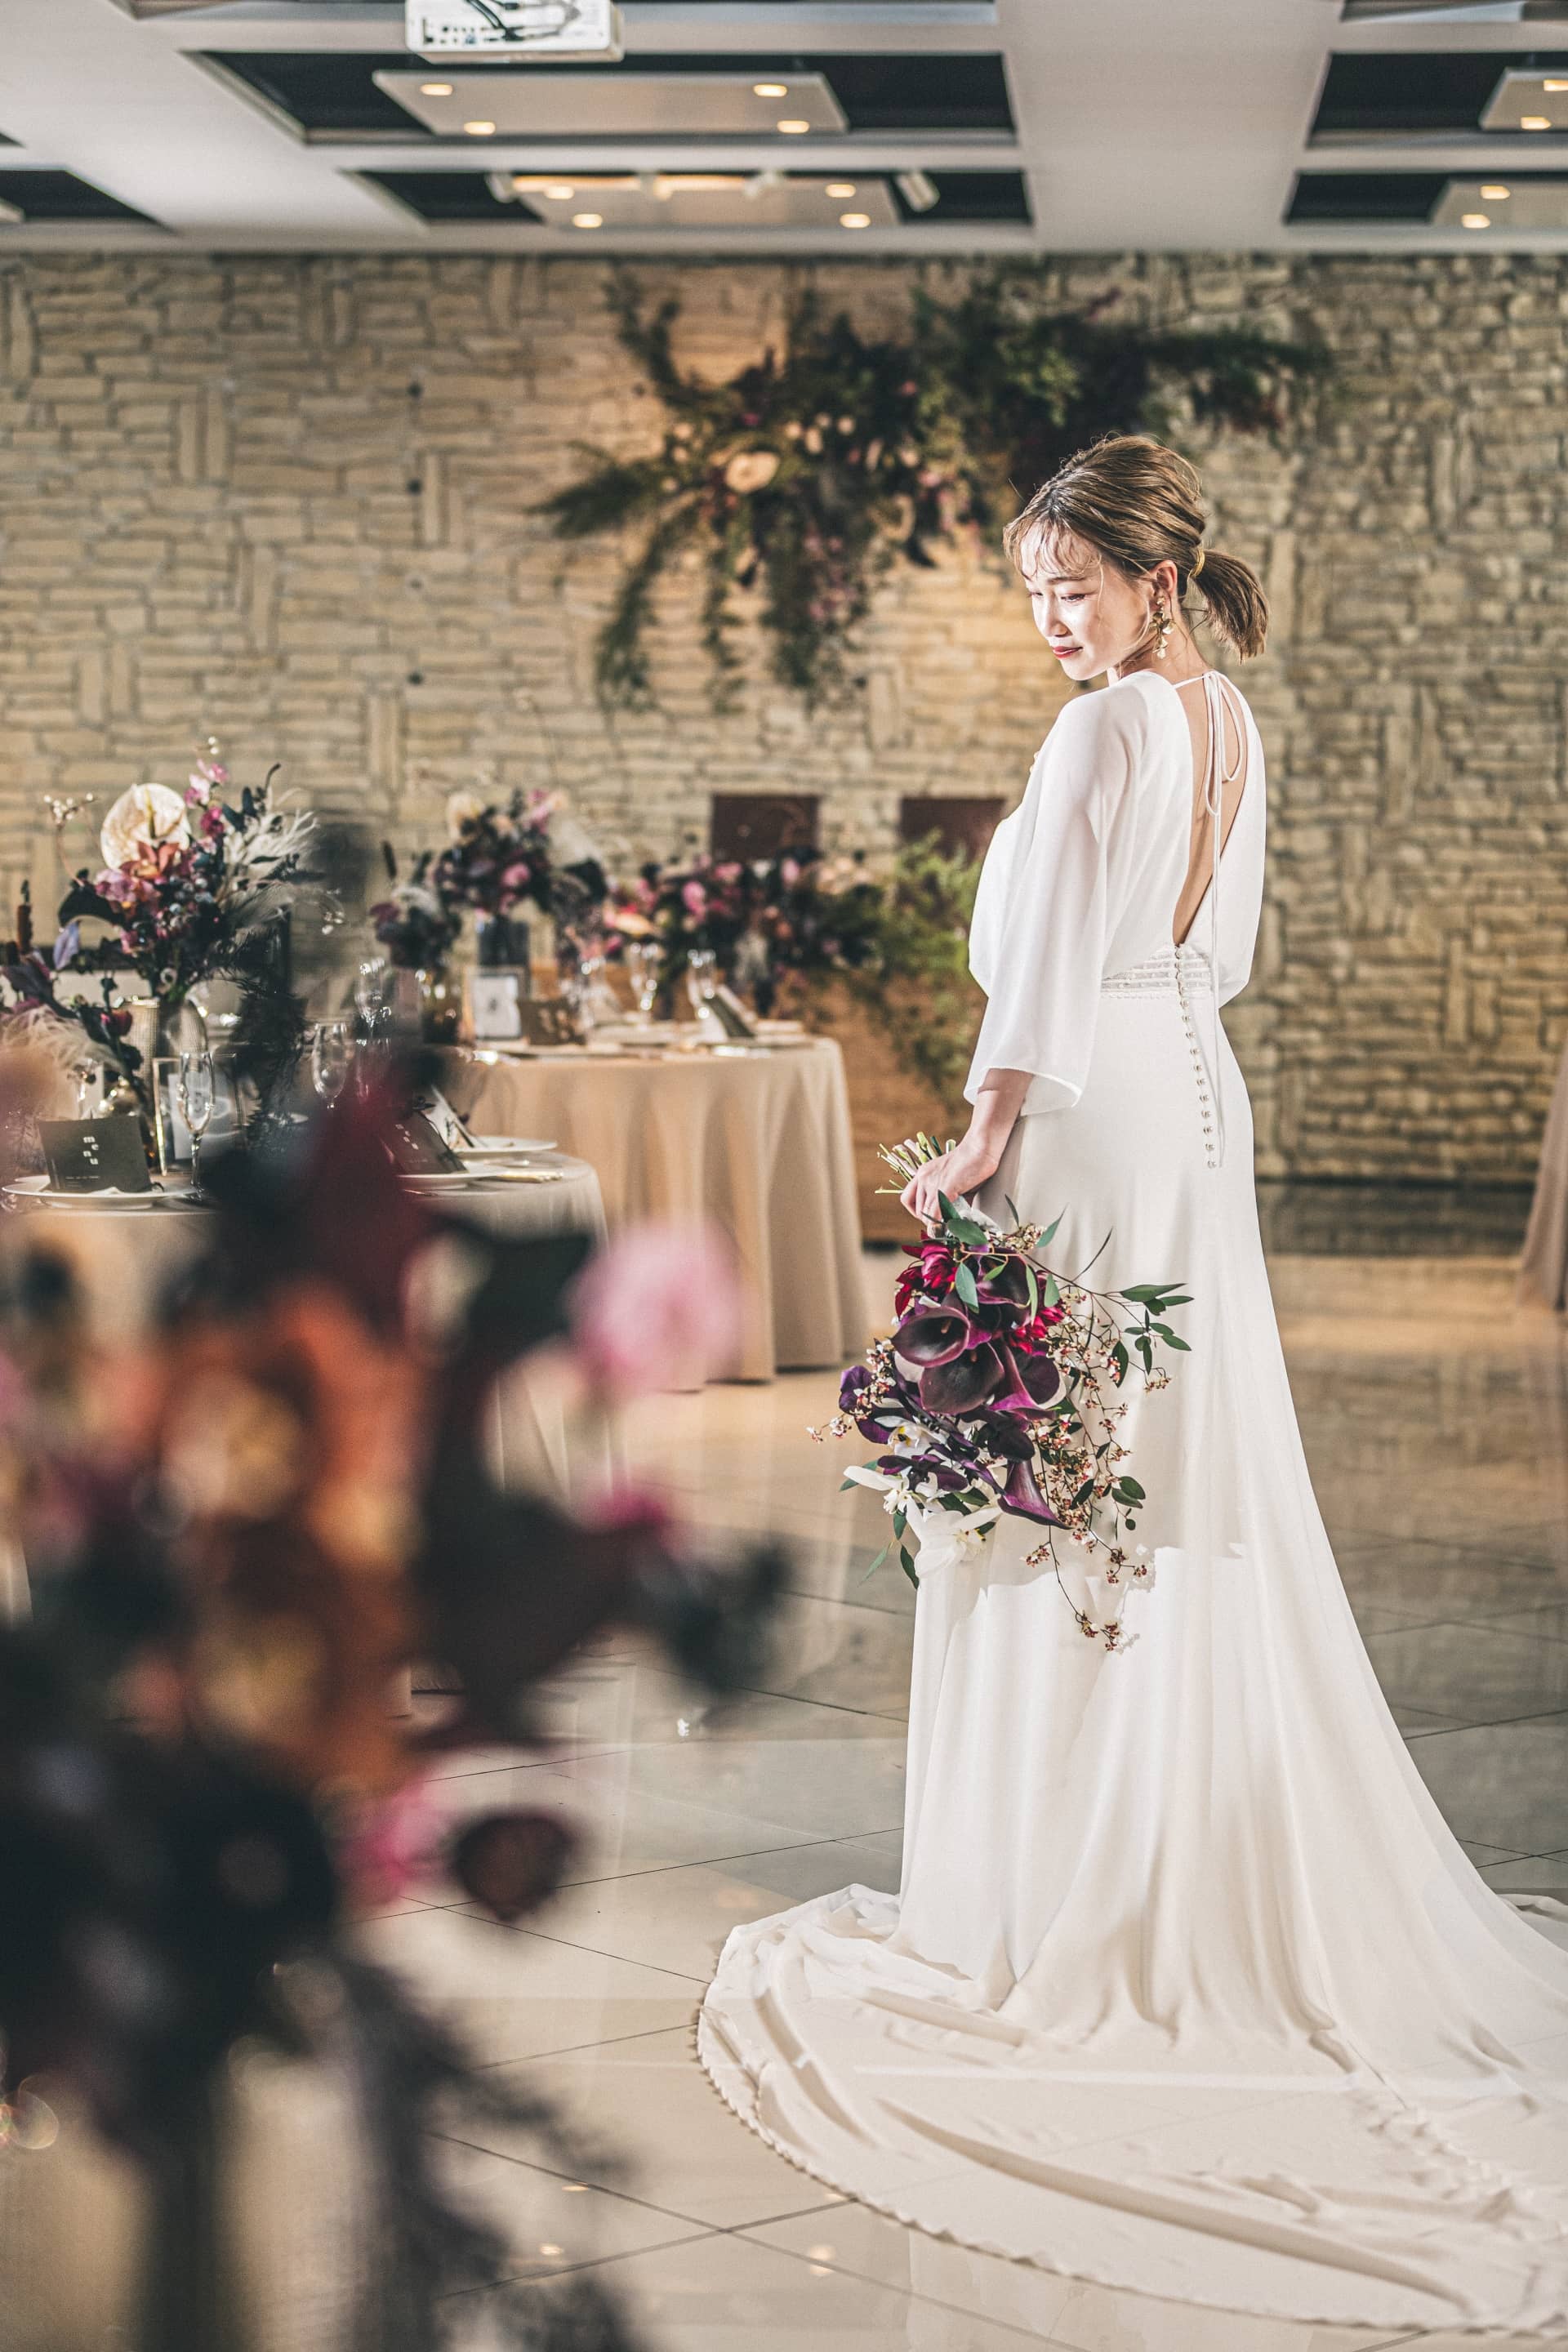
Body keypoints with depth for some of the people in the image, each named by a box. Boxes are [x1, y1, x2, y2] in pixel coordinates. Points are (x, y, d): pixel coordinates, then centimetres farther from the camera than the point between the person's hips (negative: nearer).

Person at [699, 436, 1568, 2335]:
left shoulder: (1108, 729, -15)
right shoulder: (1228, 722, 12)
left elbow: (1053, 960, -18)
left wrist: (984, 1142, -15)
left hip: (1094, 1120, -9)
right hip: (1198, 1108, 9)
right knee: (1202, 1490, 13)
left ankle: (1084, 1893, 3)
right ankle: (1239, 1881, 20)